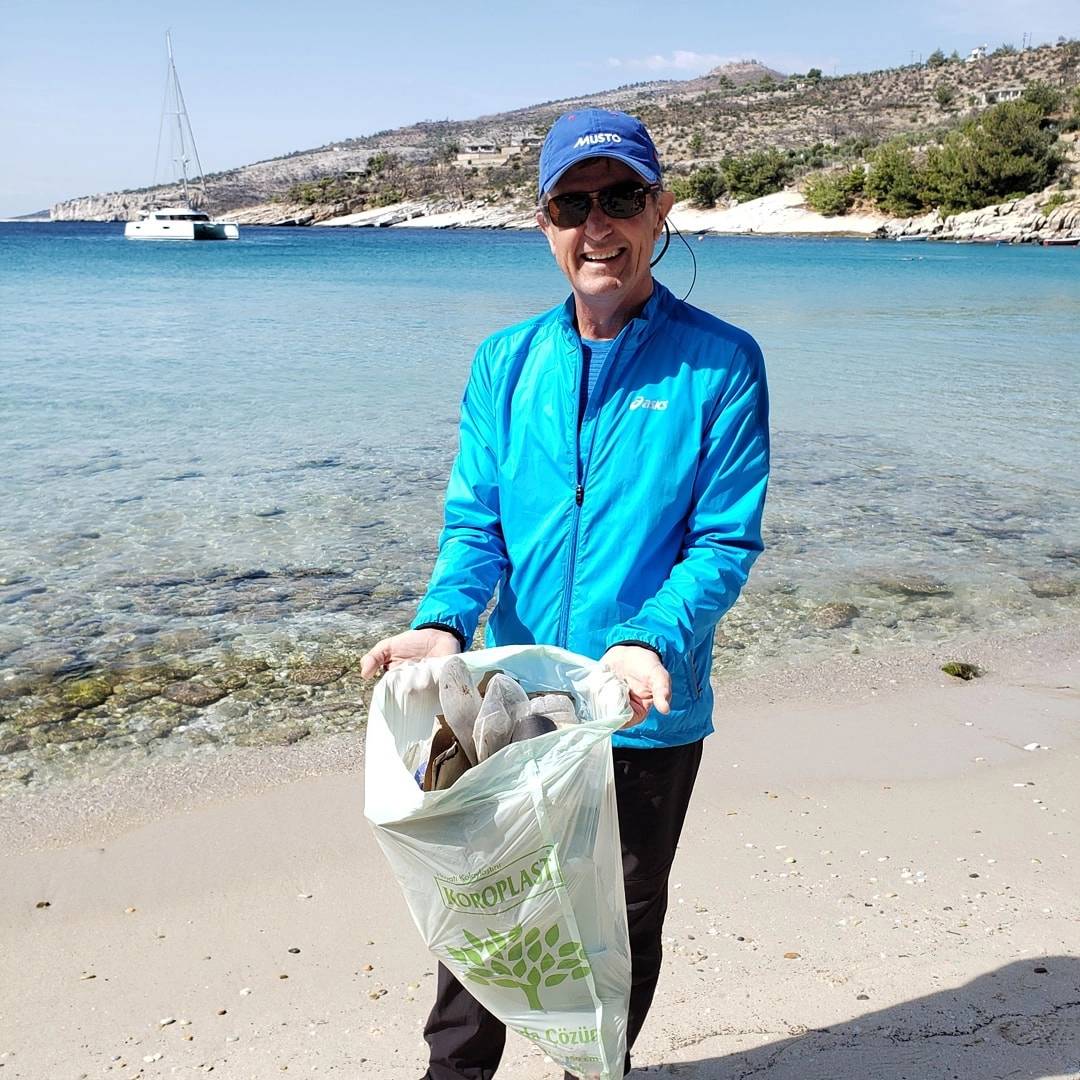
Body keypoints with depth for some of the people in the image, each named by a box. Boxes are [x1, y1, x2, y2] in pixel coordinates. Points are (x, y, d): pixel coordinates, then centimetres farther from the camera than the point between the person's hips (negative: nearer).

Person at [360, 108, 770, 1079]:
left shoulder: (720, 363, -9)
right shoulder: (505, 362, 1)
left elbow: (728, 542, -12)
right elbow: (476, 523, -2)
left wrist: (649, 641, -29)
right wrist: (443, 624, -21)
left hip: (646, 715, -2)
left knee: (622, 926, 19)